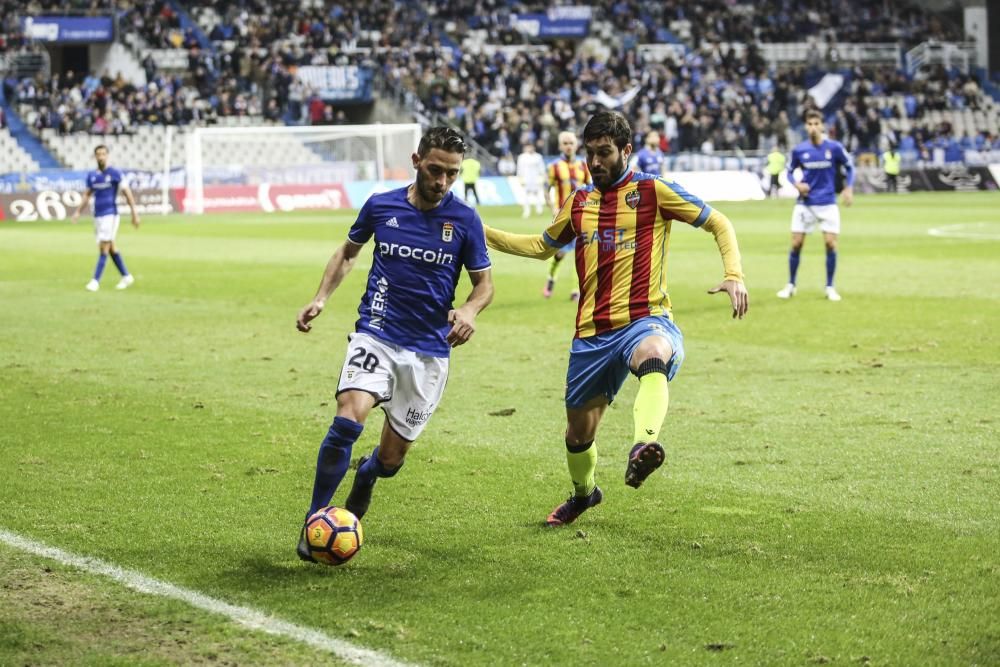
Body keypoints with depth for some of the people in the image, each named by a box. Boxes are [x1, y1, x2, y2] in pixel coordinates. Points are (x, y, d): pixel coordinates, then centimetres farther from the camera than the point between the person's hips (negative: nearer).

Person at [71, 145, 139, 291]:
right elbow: (87, 195, 18)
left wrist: (134, 213, -7)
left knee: (104, 248, -11)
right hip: (97, 216, 6)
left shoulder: (115, 174, -7)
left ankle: (96, 281, -11)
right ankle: (126, 276, 24)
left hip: (110, 215, -6)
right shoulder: (91, 175, 8)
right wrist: (78, 212, 10)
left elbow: (127, 193, -4)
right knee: (111, 248, 11)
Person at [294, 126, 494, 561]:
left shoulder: (465, 220, -4)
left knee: (391, 458, 5)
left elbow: (484, 283, 5)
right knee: (348, 420, -26)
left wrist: (469, 310, -17)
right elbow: (348, 252, 18)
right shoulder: (380, 206, 0)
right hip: (376, 335, 0)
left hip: (429, 350, 0)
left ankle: (364, 478, 43)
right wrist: (321, 297, 5)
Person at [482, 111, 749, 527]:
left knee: (653, 356, -43)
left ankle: (644, 446, -67)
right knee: (579, 432, 15)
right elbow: (543, 246, 31)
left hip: (645, 320, -5)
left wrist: (734, 276, -13)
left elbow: (719, 224, 3)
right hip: (591, 334, 6)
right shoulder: (579, 202, 14)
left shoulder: (652, 191, -1)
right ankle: (583, 492, 47)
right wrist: (483, 234, 21)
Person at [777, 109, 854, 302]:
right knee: (796, 244, -1)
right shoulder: (799, 150, -3)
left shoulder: (835, 148, -6)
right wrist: (796, 184, -10)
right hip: (805, 204, 1)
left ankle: (830, 287, 8)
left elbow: (849, 166, 8)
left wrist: (848, 188, -4)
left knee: (831, 244, -7)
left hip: (828, 204, -1)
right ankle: (790, 285, 15)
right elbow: (790, 171, 11)